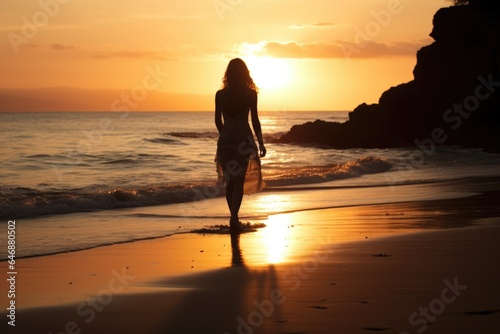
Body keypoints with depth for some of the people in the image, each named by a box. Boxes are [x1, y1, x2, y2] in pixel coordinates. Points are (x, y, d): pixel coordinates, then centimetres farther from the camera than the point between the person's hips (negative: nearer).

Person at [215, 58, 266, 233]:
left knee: (230, 180, 13)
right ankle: (234, 218, -17)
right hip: (244, 139, -2)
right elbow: (255, 121, -3)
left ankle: (234, 218, 19)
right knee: (239, 181, -2)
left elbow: (218, 121, 6)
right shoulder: (250, 94, -4)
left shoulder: (220, 94, 1)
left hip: (226, 139, 2)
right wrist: (261, 143, 4)